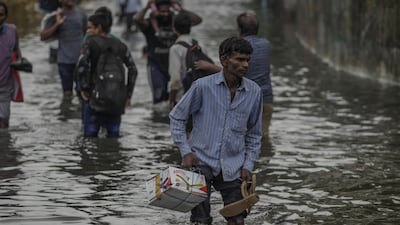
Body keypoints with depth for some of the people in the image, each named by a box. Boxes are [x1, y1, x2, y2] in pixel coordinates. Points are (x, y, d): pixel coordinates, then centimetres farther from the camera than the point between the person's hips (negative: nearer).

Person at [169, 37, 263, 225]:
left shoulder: (254, 92, 0)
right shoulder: (203, 86, -9)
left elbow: (254, 133, 12)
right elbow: (176, 117, 2)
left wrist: (248, 165, 3)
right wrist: (185, 152, -7)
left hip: (233, 166, 3)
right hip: (201, 162, -3)